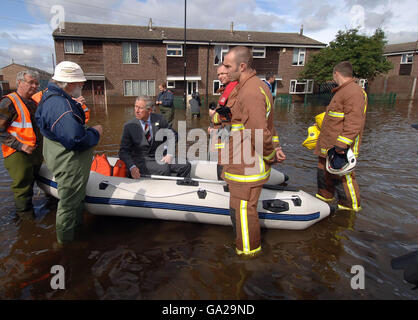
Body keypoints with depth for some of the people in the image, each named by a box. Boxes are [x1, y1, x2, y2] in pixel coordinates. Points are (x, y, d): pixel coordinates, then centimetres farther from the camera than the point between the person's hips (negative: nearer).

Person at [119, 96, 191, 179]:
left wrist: (169, 154, -9)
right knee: (165, 169, -32)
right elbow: (123, 151, -5)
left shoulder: (159, 119, -2)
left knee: (186, 166, -16)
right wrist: (132, 167, -24)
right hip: (142, 161, -3)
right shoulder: (129, 126, -5)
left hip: (160, 157, 3)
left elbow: (173, 135, 7)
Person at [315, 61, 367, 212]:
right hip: (328, 146, 10)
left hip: (340, 148, -10)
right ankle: (324, 197, 36)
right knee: (324, 173, 20)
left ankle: (350, 207, 17)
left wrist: (341, 146, -29)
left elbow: (354, 123, -25)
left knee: (341, 178, 0)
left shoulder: (354, 92, -17)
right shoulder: (343, 91, 18)